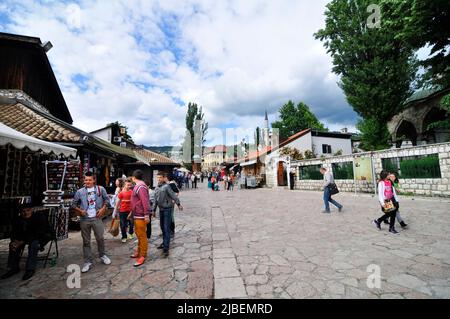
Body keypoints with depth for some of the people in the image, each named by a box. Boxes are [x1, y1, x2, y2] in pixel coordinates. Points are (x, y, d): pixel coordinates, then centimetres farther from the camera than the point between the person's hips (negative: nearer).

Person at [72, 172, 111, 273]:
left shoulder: (101, 189, -1)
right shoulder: (80, 191, 1)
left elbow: (107, 199, 7)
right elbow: (74, 204, 9)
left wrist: (103, 208, -5)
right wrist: (79, 210, -6)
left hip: (96, 218, -1)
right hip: (84, 219, 1)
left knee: (100, 238, 6)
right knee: (86, 241, 9)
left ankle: (102, 255, 29)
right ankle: (88, 262, 20)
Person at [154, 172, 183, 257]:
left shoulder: (166, 186, -14)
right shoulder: (157, 188, 8)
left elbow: (173, 195, -18)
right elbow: (156, 200, 15)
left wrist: (178, 204, -23)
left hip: (167, 209, -7)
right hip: (161, 209, 8)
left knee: (166, 228, -7)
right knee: (162, 227, 18)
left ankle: (166, 248, -3)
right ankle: (164, 243, 35)